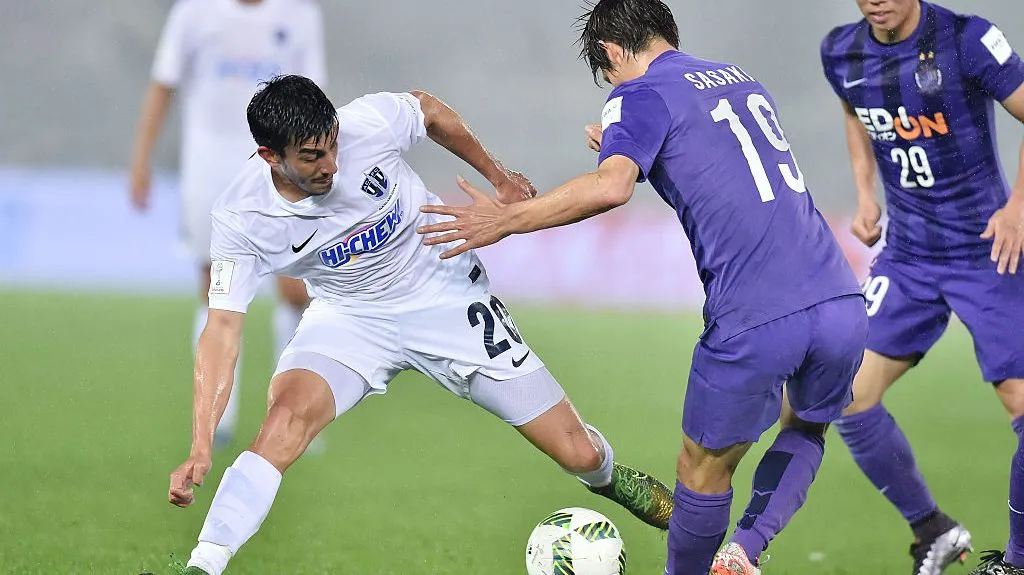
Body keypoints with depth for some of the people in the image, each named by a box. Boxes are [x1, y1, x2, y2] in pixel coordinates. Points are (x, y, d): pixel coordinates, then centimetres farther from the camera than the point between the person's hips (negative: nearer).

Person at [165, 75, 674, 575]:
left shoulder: (369, 122, -24)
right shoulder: (241, 218, -24)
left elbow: (430, 111, -1)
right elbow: (222, 330, -23)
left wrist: (497, 176, 12)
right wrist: (200, 451, -32)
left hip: (449, 299, 1)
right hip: (349, 317, -1)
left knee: (579, 454, -1)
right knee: (289, 409, -34)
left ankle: (607, 478, 38)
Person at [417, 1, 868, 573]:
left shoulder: (640, 97, 1)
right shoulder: (742, 79, 23)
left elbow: (611, 187, -19)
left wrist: (505, 220, -10)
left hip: (756, 322, -6)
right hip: (843, 302, 6)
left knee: (706, 466, 15)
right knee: (808, 431, 29)